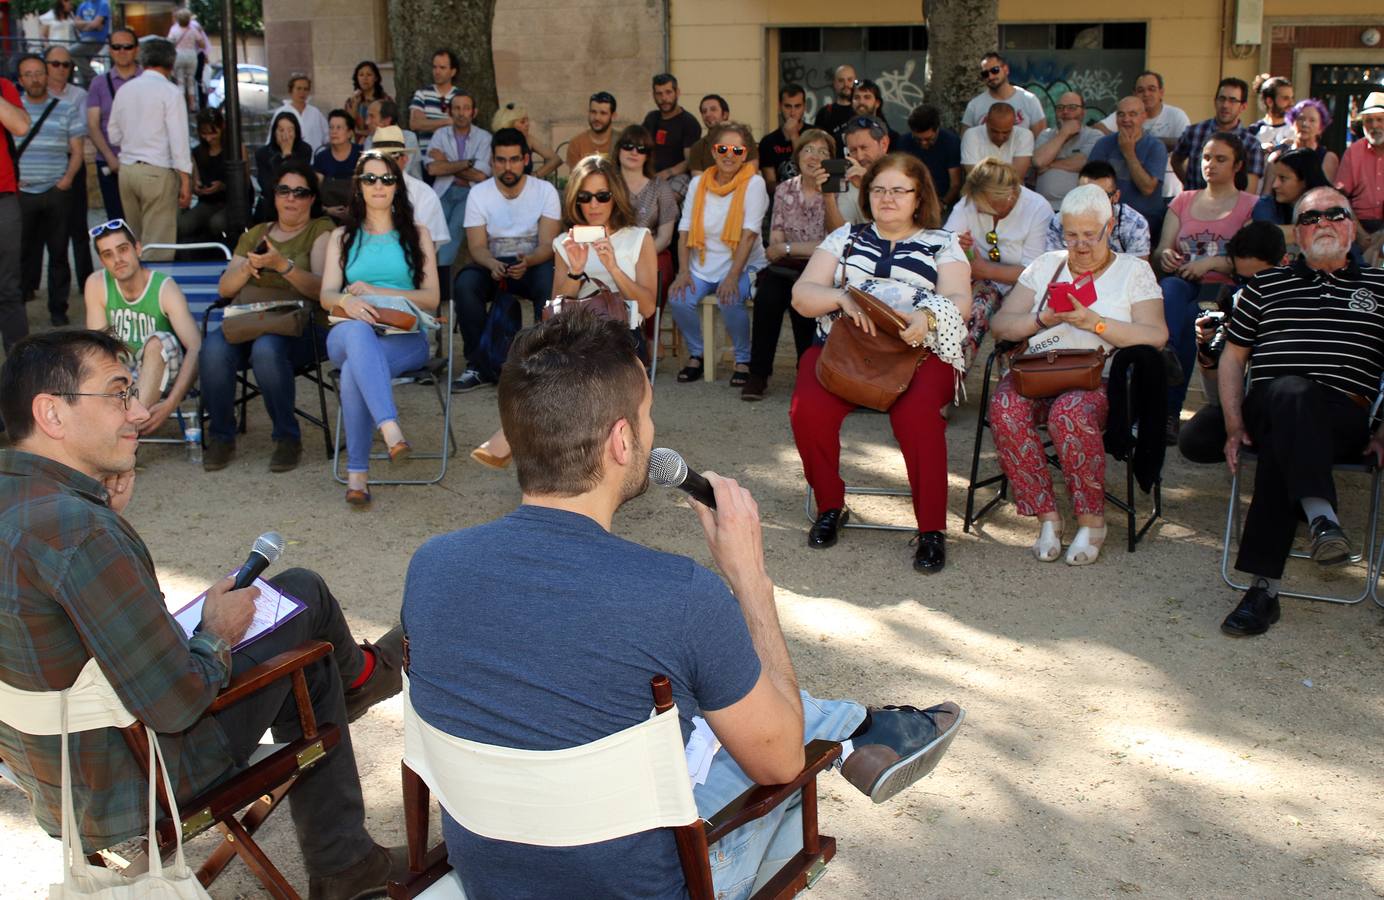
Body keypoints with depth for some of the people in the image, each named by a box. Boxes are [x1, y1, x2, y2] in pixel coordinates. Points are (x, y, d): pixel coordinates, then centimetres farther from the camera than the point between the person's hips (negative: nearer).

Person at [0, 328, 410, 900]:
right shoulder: (79, 531, -33)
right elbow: (175, 704, -29)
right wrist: (217, 634, -8)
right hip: (125, 796, -9)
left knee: (310, 667, 22)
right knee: (302, 595, 5)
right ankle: (360, 674, 40)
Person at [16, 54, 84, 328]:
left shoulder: (66, 109, 8)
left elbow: (76, 151, 8)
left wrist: (68, 177, -8)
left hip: (56, 192, 0)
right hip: (21, 192, 0)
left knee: (58, 252, 2)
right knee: (22, 252, 2)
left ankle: (58, 308, 9)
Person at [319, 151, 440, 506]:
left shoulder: (416, 236, 19)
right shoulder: (342, 237, 22)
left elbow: (431, 298, 7)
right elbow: (327, 296, 9)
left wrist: (376, 291, -5)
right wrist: (349, 301, -17)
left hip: (405, 335, 0)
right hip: (349, 334, 0)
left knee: (354, 370, -36)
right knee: (358, 332, -41)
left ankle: (357, 473, -35)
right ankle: (391, 432, -56)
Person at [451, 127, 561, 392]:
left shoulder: (545, 191, -2)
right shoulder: (478, 194, 1)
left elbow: (547, 245, -10)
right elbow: (477, 247, -6)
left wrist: (528, 261, -34)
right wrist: (492, 264, -31)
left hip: (533, 264, -1)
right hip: (492, 264, 1)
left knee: (551, 282, -36)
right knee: (465, 284, -31)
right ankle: (481, 367, -22)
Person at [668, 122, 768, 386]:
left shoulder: (753, 183, -6)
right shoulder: (698, 183, 7)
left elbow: (749, 233, -14)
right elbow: (685, 230, 3)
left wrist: (733, 277, -23)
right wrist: (683, 272, -10)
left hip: (743, 265, -4)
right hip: (702, 265, 4)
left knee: (730, 300, -32)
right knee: (679, 299, -22)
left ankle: (743, 360, -7)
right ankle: (696, 354, 4)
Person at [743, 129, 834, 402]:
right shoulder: (785, 190, 11)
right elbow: (775, 245, 8)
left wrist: (787, 248, -11)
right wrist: (809, 248, -12)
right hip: (784, 269, 3)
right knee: (767, 297, -29)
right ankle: (758, 374, -18)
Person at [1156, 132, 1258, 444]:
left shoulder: (1250, 206, 12)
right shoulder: (1183, 201, 24)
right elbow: (1160, 251, 15)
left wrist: (1212, 263, -16)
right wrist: (1165, 255, -8)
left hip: (1223, 288, -2)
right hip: (1183, 282, 2)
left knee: (1189, 316, -36)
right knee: (1170, 290, -36)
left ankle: (1169, 408, -33)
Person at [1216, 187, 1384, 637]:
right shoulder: (1266, 286, 24)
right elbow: (1232, 358, 19)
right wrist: (1235, 425, 4)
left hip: (1345, 422, 0)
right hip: (1266, 408, 0)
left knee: (1284, 444, -37)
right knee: (1292, 394, -39)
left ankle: (1263, 585, -45)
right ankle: (1321, 517, -60)